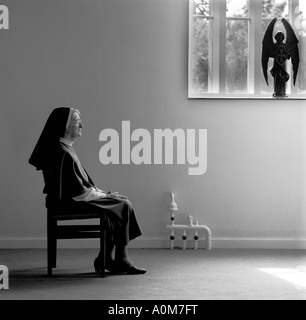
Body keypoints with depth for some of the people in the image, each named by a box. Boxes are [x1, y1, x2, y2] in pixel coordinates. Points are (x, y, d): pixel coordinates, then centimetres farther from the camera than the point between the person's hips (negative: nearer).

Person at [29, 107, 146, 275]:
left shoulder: (64, 148, 12)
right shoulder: (62, 153, -20)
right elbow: (77, 190, -22)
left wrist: (99, 191, 9)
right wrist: (100, 194, -9)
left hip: (70, 198, 10)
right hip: (70, 202, -10)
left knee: (122, 201, 11)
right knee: (122, 206, -8)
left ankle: (106, 259, 7)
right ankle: (121, 260, 2)